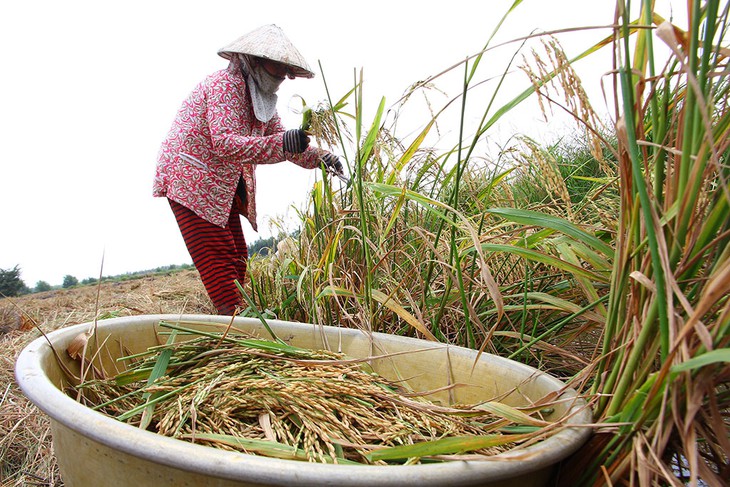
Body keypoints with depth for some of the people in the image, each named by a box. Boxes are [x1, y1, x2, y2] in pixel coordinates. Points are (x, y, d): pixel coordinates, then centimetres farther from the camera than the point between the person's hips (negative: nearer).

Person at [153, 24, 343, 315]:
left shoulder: (263, 99, 12)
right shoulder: (226, 84, -17)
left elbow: (281, 140, 12)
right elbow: (223, 143, -30)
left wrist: (320, 157, -7)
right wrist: (281, 143, -43)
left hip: (222, 187, 9)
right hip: (190, 179, -9)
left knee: (236, 257, 7)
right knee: (218, 258, -12)